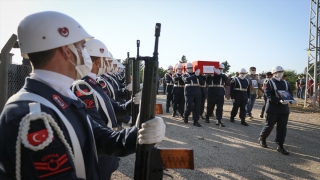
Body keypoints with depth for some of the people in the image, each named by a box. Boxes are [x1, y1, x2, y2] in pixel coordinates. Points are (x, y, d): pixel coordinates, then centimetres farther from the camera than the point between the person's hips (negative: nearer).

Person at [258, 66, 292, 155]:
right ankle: (262, 139, 27)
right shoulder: (269, 82, -2)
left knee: (282, 127, 4)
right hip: (273, 108, -5)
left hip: (284, 109, 5)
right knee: (269, 125, 4)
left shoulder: (285, 83, 15)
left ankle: (280, 146, 11)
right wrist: (279, 100, -26)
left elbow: (290, 93, 11)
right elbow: (268, 95, -13)